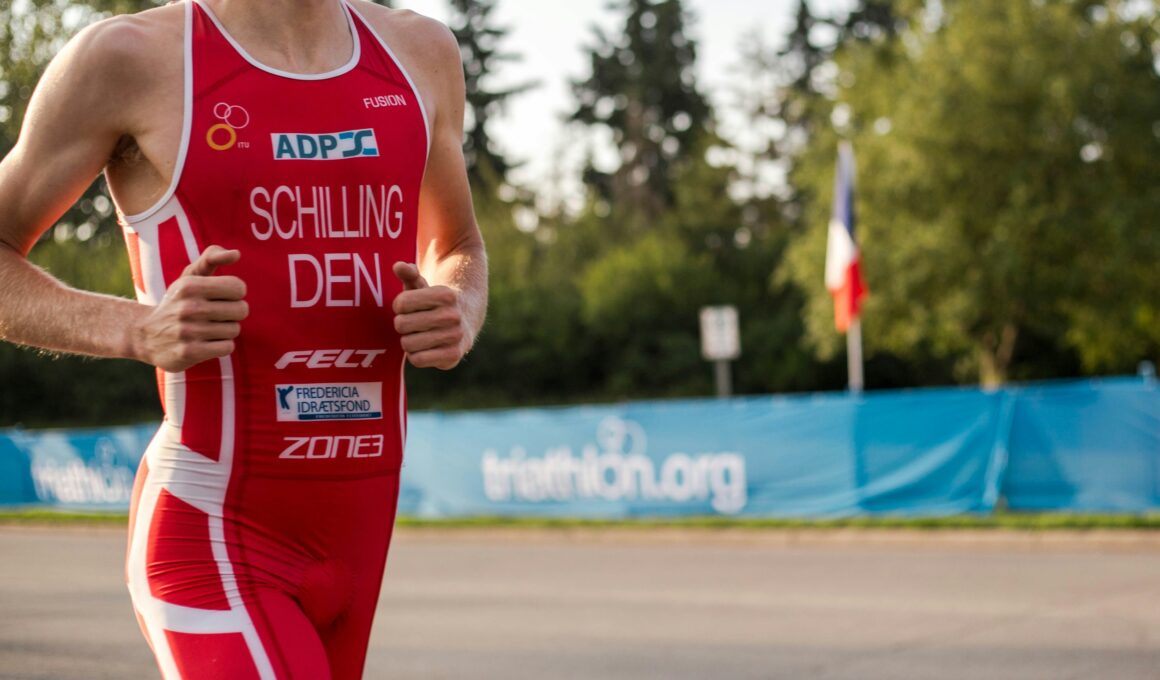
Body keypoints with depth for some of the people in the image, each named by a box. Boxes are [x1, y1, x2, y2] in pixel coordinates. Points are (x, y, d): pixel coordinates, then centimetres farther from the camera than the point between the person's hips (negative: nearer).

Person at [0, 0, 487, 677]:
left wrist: (459, 316, -2)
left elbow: (459, 250, 23)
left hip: (359, 530, 6)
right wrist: (138, 329, -19)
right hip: (213, 538, -6)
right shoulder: (132, 57, -6)